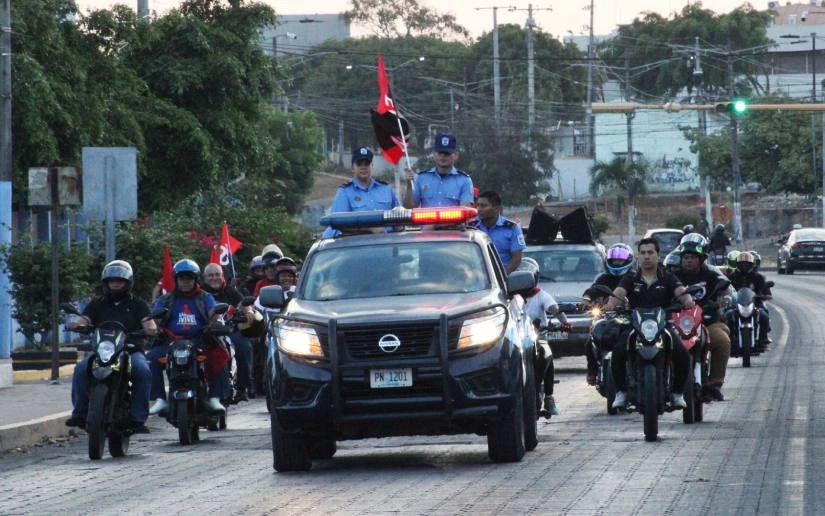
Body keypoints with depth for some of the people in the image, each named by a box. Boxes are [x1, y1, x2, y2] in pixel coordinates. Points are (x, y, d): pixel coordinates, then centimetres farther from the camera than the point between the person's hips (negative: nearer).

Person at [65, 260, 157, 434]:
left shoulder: (138, 304, 14)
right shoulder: (98, 304, 18)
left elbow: (148, 323, 0)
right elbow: (84, 319, 4)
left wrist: (151, 328, -25)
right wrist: (75, 324, -20)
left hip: (131, 350, -1)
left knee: (143, 371, -34)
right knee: (81, 370, -29)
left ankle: (138, 417, -29)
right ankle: (80, 412, -20)